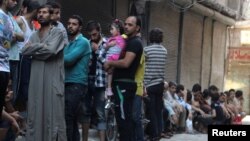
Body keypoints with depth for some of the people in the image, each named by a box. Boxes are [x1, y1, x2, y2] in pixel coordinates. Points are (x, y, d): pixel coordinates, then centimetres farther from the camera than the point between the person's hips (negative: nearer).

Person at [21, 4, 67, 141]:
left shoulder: (57, 32, 2)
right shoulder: (34, 35, 18)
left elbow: (51, 49, -15)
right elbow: (24, 50, 4)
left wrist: (34, 47, -1)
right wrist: (42, 47, -6)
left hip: (52, 80, -5)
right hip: (36, 80, 6)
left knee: (53, 115, -6)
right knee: (34, 115, 5)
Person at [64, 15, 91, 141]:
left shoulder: (82, 42, -6)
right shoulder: (69, 42, 20)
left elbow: (69, 59, -17)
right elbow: (64, 60, 16)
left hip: (76, 84, -8)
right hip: (67, 83, 8)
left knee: (66, 119, -13)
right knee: (72, 120, 9)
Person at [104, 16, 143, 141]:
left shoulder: (135, 42, -11)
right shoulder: (129, 41, 21)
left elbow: (126, 63, -21)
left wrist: (110, 62, -8)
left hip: (124, 85, -10)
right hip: (124, 84, 10)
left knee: (123, 119, -11)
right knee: (127, 119, 13)